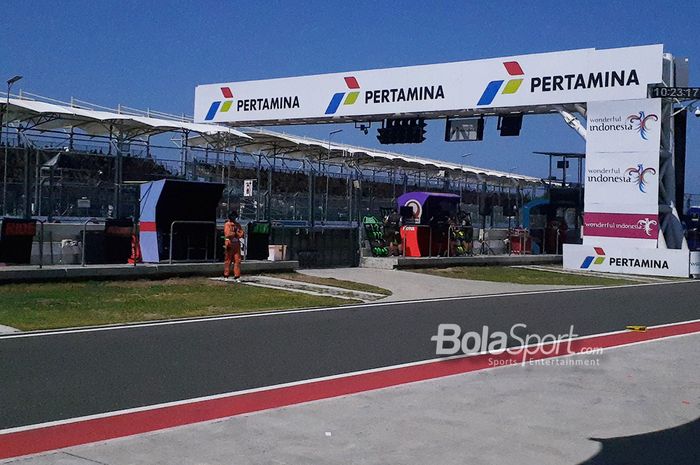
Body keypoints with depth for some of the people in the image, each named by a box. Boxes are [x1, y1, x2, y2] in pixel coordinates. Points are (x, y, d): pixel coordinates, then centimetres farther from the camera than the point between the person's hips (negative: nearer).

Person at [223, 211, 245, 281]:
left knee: (237, 260, 0)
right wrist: (235, 233, 0)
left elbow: (242, 234, 6)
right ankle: (226, 276, 6)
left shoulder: (238, 224, 16)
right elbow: (227, 234, -13)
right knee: (228, 260, -1)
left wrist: (233, 233, -8)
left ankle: (236, 277, 1)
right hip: (229, 244, -5)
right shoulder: (227, 224, 0)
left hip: (237, 244, 5)